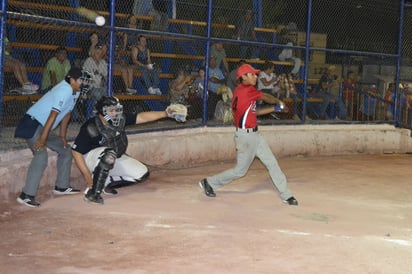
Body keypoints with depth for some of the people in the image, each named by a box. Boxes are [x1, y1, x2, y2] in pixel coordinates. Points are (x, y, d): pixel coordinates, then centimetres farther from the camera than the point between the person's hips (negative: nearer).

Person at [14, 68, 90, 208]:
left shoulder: (74, 92, 8)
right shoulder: (64, 91, -22)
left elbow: (67, 114, 15)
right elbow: (53, 116, -27)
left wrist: (62, 136, 15)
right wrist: (42, 139, -28)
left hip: (44, 127, 11)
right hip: (32, 124, -11)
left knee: (65, 150, 17)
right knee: (41, 156, -26)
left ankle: (62, 186, 26)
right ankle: (26, 195, -27)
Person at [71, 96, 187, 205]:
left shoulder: (120, 119, -11)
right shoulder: (91, 128, -27)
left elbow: (141, 117, -11)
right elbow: (76, 152, -22)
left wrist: (166, 113, -20)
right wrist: (87, 175, -25)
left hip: (114, 160, 7)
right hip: (91, 158, -7)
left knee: (142, 174, -3)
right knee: (109, 154, -40)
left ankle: (107, 183, 7)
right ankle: (92, 193, -31)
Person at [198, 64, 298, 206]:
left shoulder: (240, 90, 10)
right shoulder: (247, 90, -18)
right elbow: (266, 97, -3)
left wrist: (275, 108, 14)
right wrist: (278, 102, 18)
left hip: (254, 135, 10)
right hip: (246, 136, -10)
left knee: (272, 163, 9)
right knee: (240, 170, 4)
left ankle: (285, 194, 14)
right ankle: (209, 182, 20)